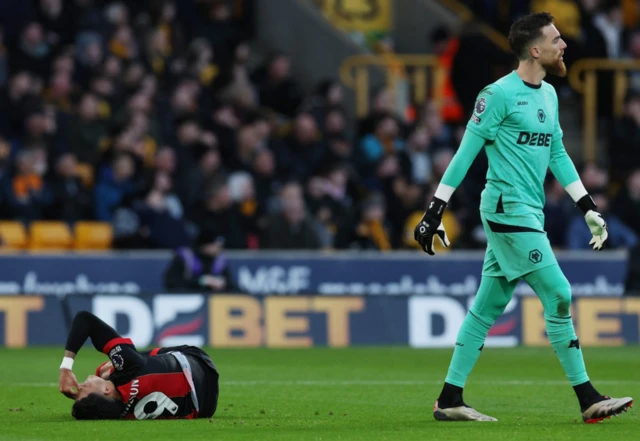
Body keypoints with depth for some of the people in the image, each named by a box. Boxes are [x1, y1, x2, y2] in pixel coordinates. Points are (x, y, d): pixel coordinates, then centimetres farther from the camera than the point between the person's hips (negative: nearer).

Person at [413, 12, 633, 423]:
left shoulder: (549, 94, 15)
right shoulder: (500, 94, -11)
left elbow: (557, 154, 21)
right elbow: (466, 153, -11)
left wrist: (588, 207, 17)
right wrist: (435, 211, -11)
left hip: (529, 215, 9)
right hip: (508, 209, -9)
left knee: (487, 307, 9)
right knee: (558, 296, -9)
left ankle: (450, 401, 13)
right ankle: (588, 400, -6)